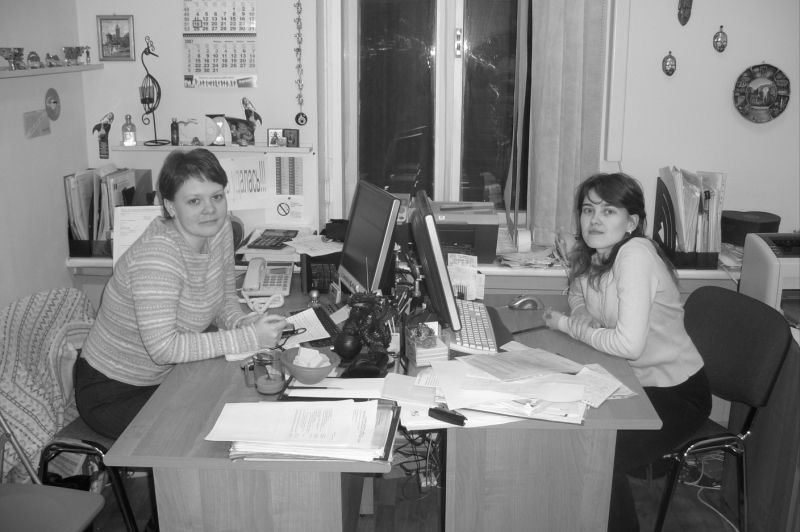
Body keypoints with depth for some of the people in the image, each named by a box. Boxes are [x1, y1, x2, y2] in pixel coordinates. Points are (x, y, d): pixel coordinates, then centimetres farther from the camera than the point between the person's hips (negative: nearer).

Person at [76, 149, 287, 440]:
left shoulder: (219, 229, -6)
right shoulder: (156, 255, -30)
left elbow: (225, 298, 7)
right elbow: (163, 347, -34)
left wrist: (241, 322, -15)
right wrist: (248, 338, -33)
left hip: (167, 377, 7)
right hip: (114, 393, -7)